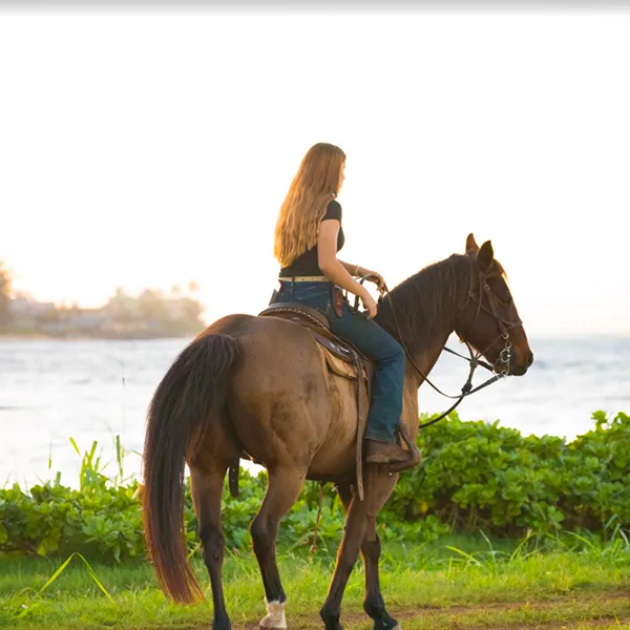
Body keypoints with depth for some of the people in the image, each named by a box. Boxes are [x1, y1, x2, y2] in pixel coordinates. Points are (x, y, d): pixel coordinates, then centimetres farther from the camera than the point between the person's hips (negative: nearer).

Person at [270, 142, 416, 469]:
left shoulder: (293, 206, 16)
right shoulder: (330, 207, -10)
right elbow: (327, 264, -20)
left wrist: (357, 270, 23)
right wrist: (362, 292, -8)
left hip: (283, 298, 8)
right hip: (318, 300, -8)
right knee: (392, 354, 2)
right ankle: (380, 438, -9)